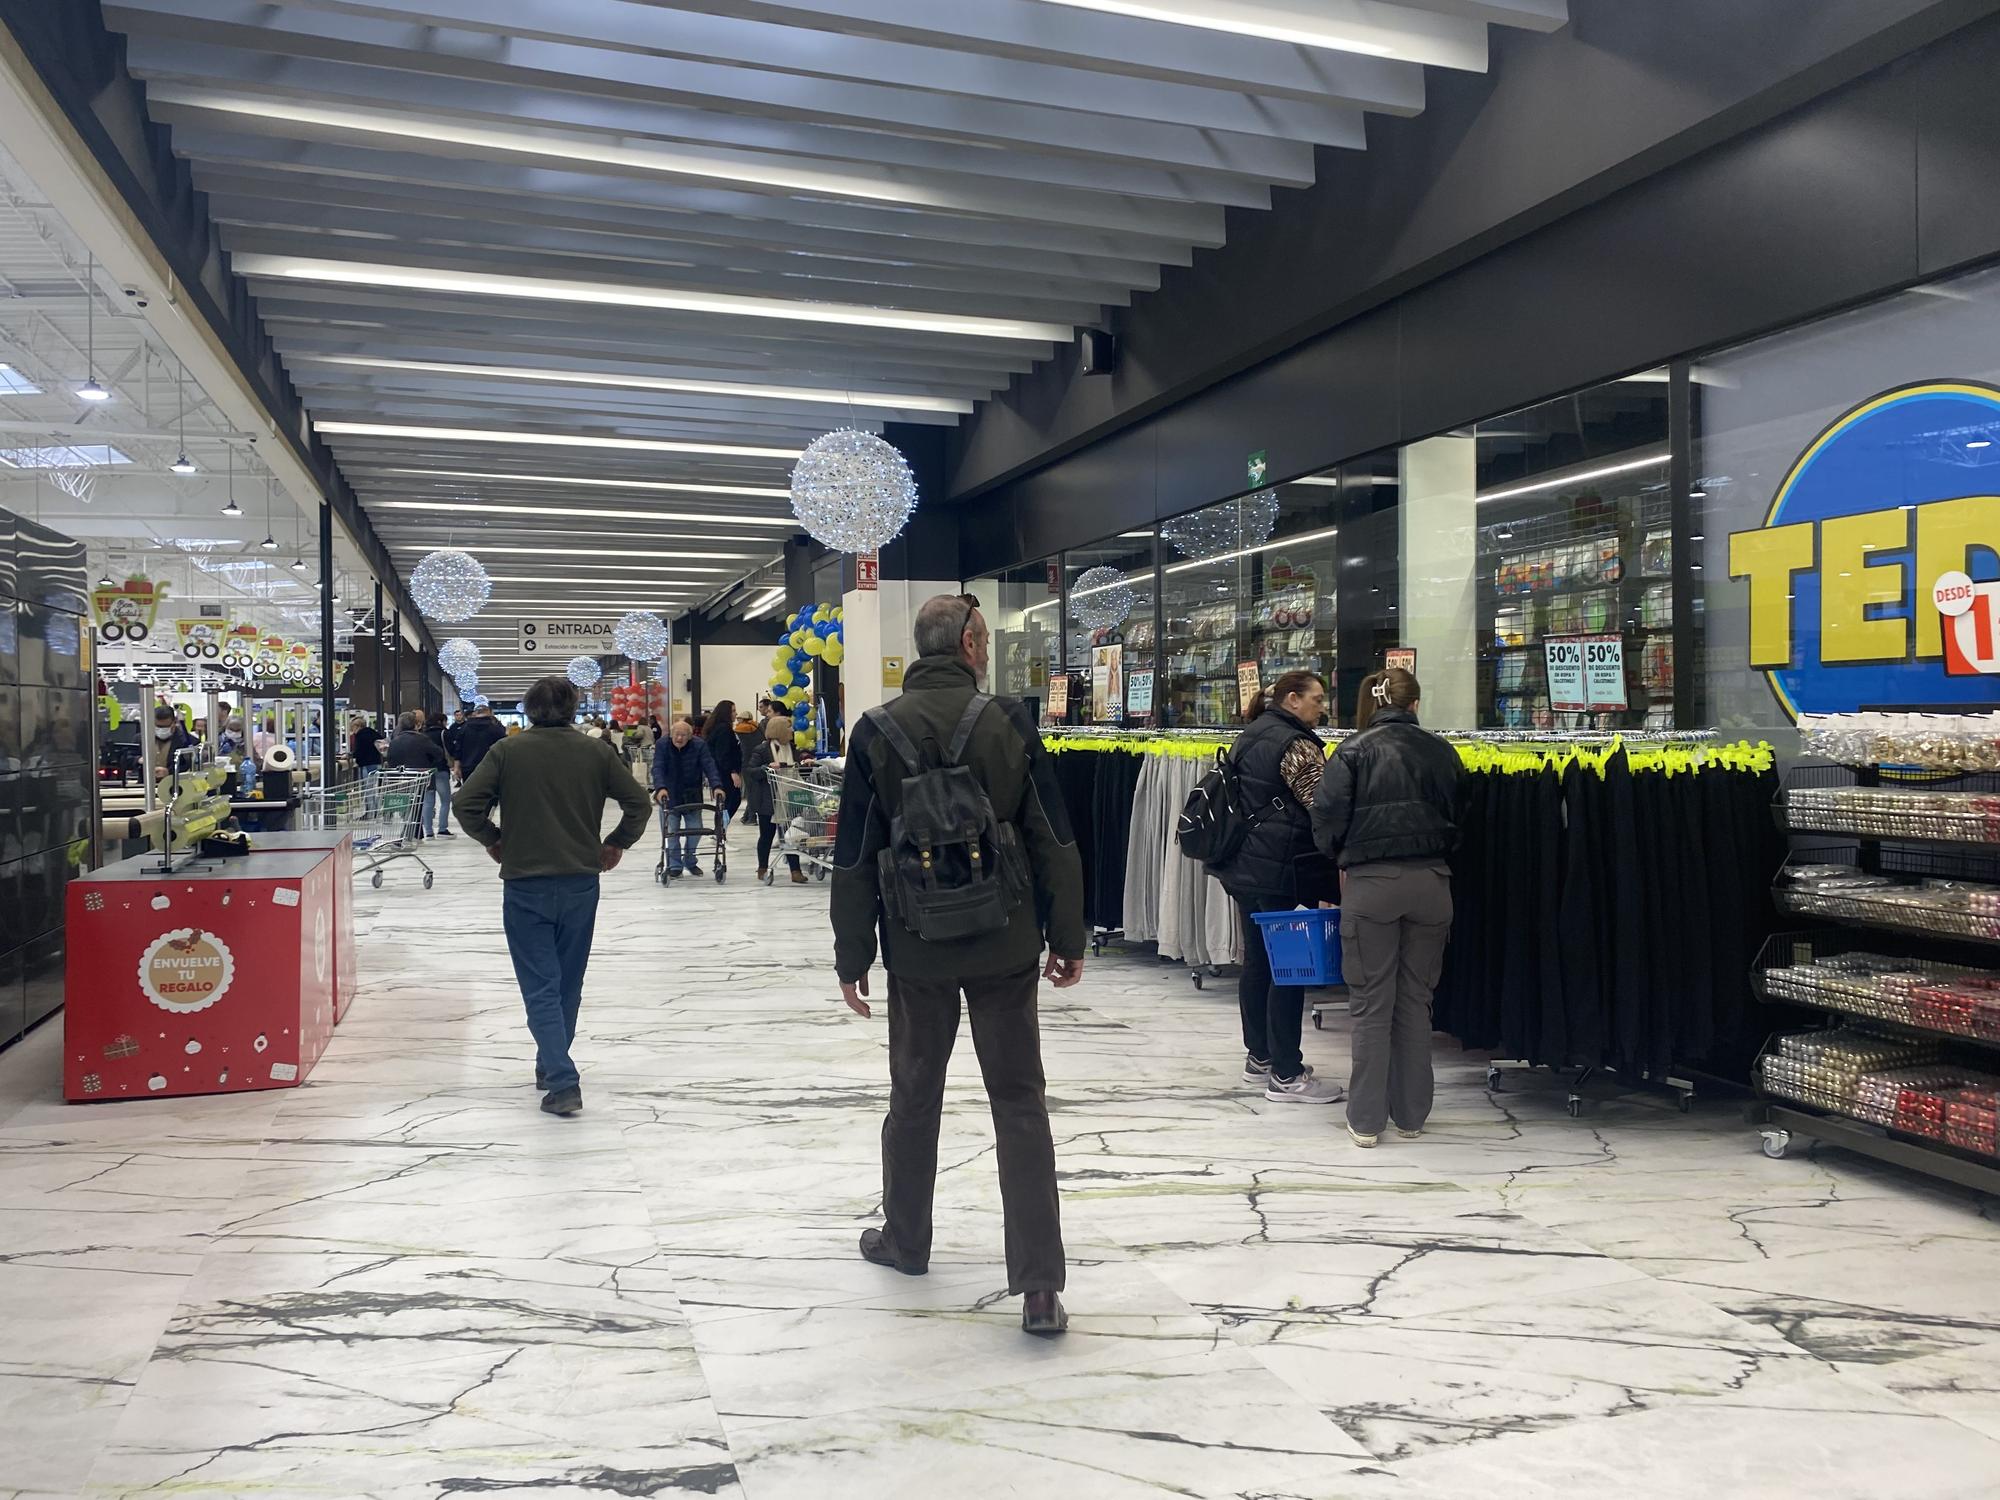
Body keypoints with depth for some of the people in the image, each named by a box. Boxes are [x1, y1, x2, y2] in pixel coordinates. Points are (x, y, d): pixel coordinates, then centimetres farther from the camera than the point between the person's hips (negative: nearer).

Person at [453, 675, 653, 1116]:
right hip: (581, 884, 2)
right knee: (568, 984, 17)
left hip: (525, 886, -2)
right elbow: (638, 802, 1)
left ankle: (563, 1082, -11)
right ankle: (552, 1066, 31)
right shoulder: (596, 751, 0)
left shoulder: (507, 751, -4)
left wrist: (492, 839, 7)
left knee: (541, 988, 0)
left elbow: (465, 803, -9)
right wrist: (617, 843, 15)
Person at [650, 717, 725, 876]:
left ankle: (689, 862, 28)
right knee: (671, 833, -3)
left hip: (692, 796, 1)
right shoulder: (662, 745, -12)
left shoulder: (699, 745, -11)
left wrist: (716, 786, -32)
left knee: (695, 831, 7)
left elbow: (709, 766, -17)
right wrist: (661, 788, -37)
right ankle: (674, 866, 8)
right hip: (669, 797, -1)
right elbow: (658, 768, -20)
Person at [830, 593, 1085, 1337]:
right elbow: (1054, 842, -4)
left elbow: (855, 857, -1)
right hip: (1005, 946, -1)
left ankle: (905, 1239, 36)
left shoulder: (877, 731, -3)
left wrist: (852, 955, 6)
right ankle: (1039, 1284, 1)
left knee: (915, 1093, 18)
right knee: (1019, 1101, 4)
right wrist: (1067, 938, 4)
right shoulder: (1009, 722, -5)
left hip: (917, 949, 1)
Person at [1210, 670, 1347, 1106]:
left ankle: (1259, 1058, 25)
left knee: (1257, 960, 15)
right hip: (1275, 869, -10)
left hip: (1241, 865, 10)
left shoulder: (1249, 737, 15)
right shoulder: (1296, 745, -13)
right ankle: (1286, 1077, 0)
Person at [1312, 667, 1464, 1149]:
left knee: (1371, 1003, 5)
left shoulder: (1355, 749, -1)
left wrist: (1344, 859, 12)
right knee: (1416, 1001, 12)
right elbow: (1458, 818, 10)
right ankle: (1411, 1115, 20)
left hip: (1371, 883, -2)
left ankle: (1366, 1119, 10)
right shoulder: (1441, 751, 7)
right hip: (1431, 883, 3)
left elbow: (1329, 819, -6)